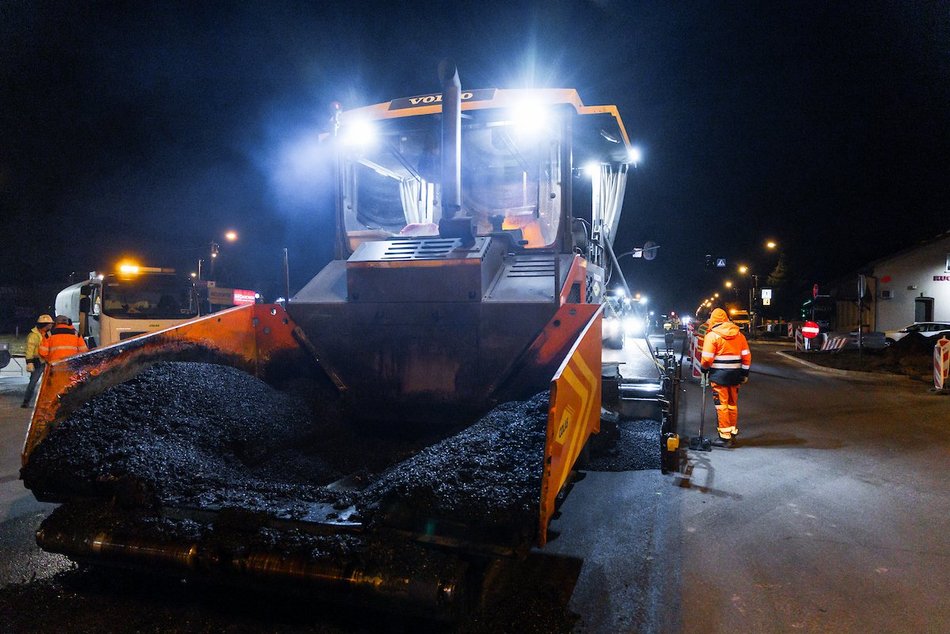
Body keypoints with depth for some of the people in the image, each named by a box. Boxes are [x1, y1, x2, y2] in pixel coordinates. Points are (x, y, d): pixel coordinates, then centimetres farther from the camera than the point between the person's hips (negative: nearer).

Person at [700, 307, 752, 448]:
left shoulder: (712, 335, -9)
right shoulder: (739, 334, 8)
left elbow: (707, 359, -12)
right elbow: (746, 356, 8)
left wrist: (704, 368, 6)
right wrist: (745, 373, 15)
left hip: (719, 375, -6)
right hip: (735, 375, 6)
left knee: (722, 405, 0)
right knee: (733, 405, 16)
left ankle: (725, 437, 2)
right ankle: (733, 434, 25)